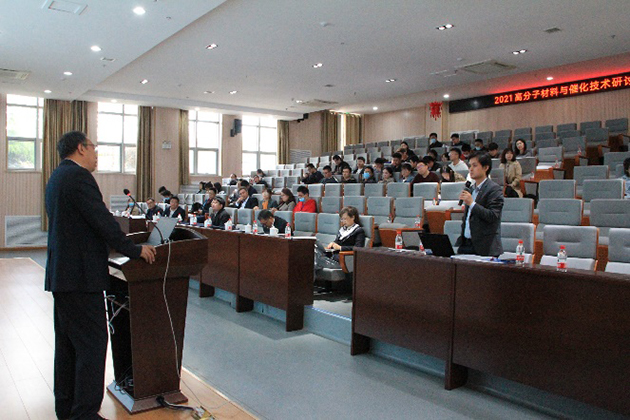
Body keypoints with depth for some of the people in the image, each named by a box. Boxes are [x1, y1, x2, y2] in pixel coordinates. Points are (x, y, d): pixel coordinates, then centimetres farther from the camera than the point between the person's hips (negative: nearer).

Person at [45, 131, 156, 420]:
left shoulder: (57, 177, 16)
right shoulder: (78, 176, -15)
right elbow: (102, 221, -20)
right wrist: (135, 250, -10)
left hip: (61, 274, 11)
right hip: (80, 276, -11)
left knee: (67, 342, 18)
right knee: (92, 343, -4)